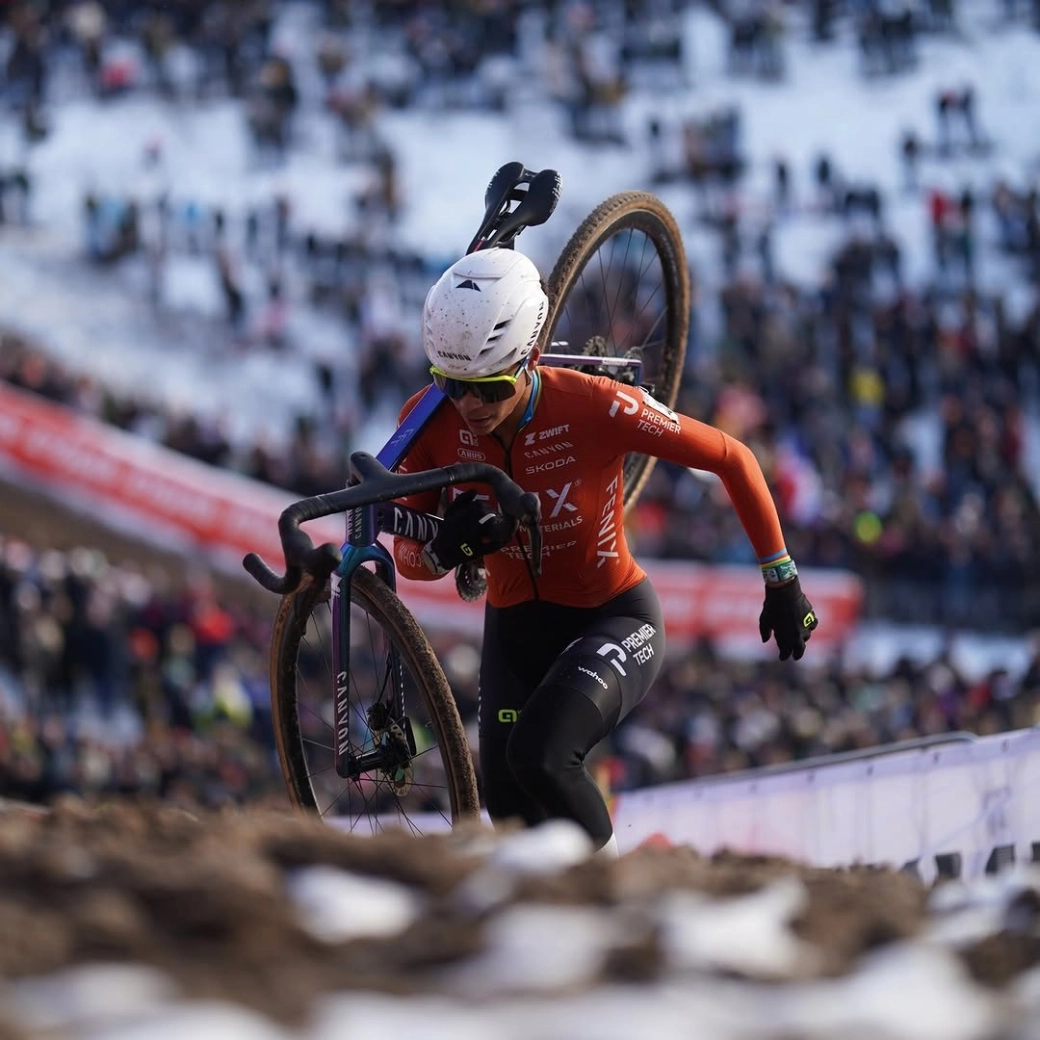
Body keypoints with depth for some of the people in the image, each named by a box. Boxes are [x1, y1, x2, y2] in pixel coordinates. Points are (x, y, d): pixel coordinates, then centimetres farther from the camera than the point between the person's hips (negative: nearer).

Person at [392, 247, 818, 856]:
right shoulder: (431, 422, -17)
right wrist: (445, 553, -32)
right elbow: (407, 554, -7)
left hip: (615, 622, -5)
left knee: (538, 755, -30)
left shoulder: (594, 407, -28)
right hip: (516, 629, 5)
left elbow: (733, 459, -15)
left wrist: (783, 580, -8)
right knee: (512, 819, 1)